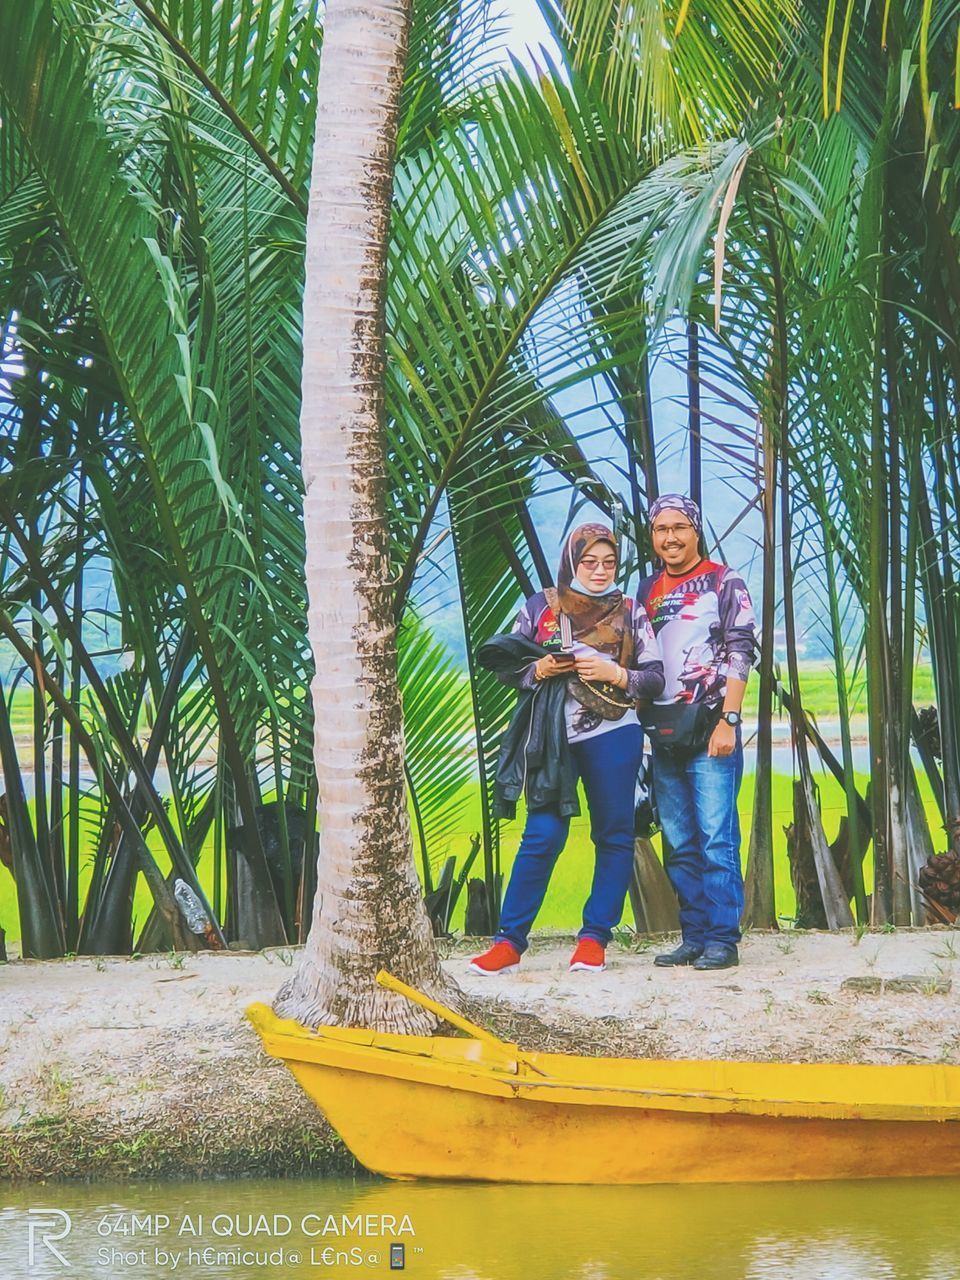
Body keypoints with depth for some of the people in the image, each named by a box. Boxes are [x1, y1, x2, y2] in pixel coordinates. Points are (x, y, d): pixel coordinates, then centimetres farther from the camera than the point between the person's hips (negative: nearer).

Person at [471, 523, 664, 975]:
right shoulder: (540, 607, 8)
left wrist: (615, 674, -11)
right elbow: (507, 665, 9)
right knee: (542, 836, -6)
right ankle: (509, 941, -1)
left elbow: (656, 678, 6)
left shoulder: (630, 612, 7)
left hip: (613, 736, 1)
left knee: (614, 836, 3)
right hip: (552, 739, -1)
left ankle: (594, 938, 13)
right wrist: (538, 670, -10)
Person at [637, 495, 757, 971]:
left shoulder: (723, 582, 1)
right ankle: (694, 936, 12)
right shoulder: (647, 590, 16)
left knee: (716, 839, -8)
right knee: (678, 846, 7)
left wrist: (727, 721, -14)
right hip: (663, 735, 6)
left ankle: (722, 940, -6)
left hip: (709, 730, -6)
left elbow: (739, 654, -6)